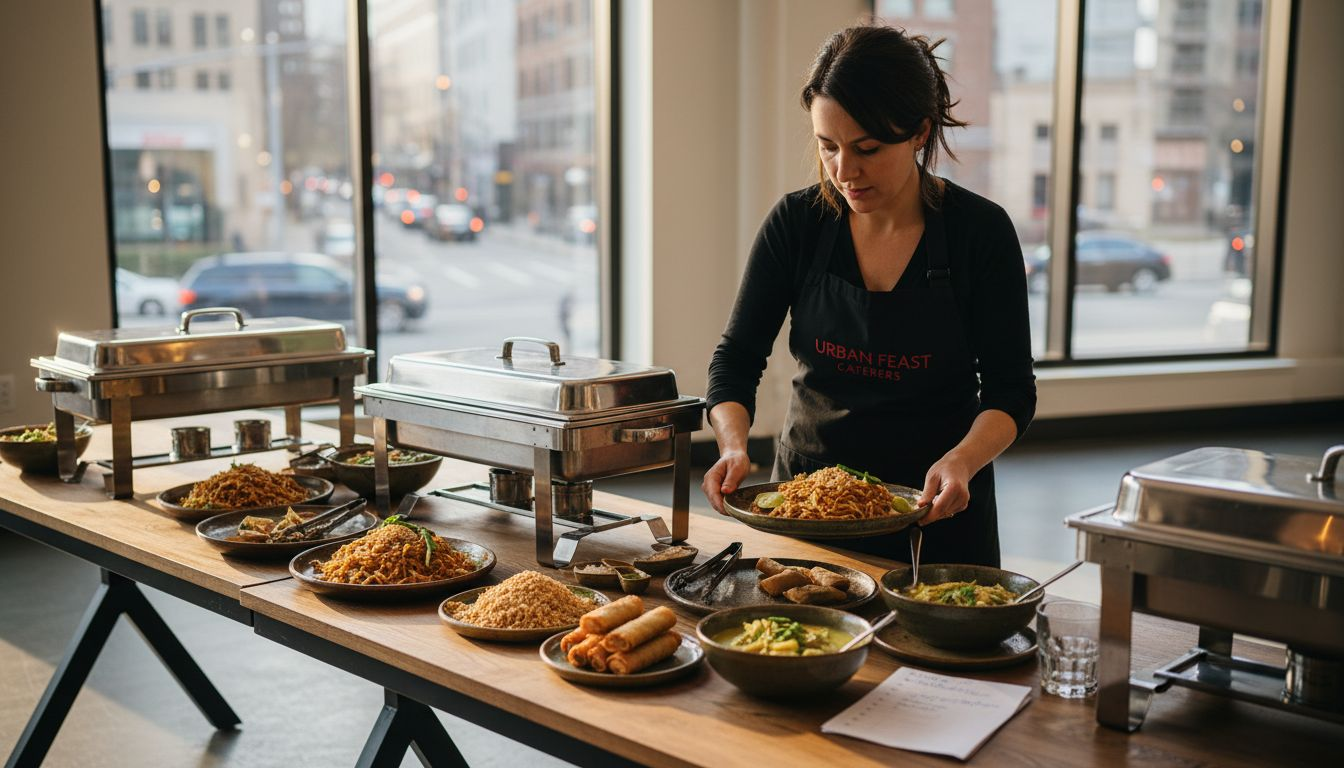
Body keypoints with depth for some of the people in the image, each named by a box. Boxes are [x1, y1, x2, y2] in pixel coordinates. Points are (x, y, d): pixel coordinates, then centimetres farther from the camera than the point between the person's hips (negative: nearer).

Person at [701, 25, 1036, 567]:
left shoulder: (980, 231, -12)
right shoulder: (797, 223, -7)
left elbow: (1010, 390, -9)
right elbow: (736, 357, -3)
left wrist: (962, 460, -28)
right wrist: (733, 446, -21)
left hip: (937, 515, -2)